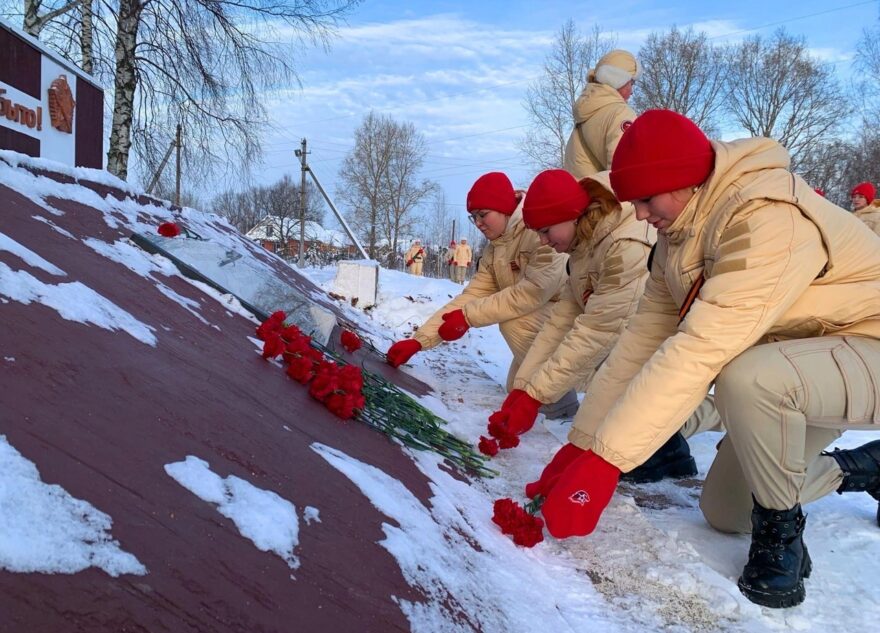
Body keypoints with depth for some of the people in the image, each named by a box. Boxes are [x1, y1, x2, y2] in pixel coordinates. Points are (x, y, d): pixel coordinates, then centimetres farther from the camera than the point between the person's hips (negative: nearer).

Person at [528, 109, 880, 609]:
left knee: (746, 376, -39)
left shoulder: (766, 217, -31)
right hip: (791, 366, 9)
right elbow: (644, 335, -7)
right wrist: (580, 445, -11)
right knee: (723, 512, 12)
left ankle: (781, 535, -11)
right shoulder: (682, 234, -3)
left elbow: (700, 351, -39)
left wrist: (603, 461, -39)